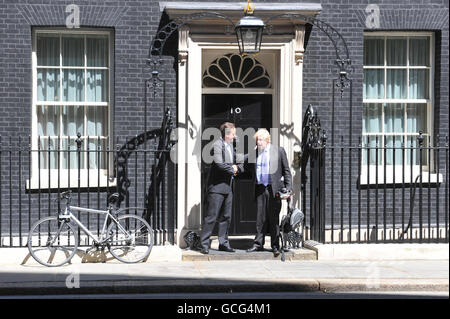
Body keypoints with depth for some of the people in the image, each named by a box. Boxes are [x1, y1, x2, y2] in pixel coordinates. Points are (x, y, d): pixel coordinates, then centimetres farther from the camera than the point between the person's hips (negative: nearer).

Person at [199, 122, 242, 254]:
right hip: (216, 186, -9)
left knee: (226, 217, 12)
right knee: (211, 217, -6)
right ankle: (204, 245, 0)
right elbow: (219, 164, -24)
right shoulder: (217, 145, -13)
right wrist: (232, 169, -9)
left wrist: (237, 167, 0)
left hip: (227, 187, 9)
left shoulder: (230, 145, 16)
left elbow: (239, 163, 22)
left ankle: (223, 243, 20)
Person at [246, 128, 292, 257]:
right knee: (260, 218, 5)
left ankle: (275, 246, 10)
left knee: (274, 218, 2)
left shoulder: (279, 151, 2)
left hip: (274, 189, -2)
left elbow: (286, 170, 3)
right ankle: (258, 244, 14)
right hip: (260, 189, 3)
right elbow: (248, 167, 15)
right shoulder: (254, 153, 9)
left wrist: (288, 188, -3)